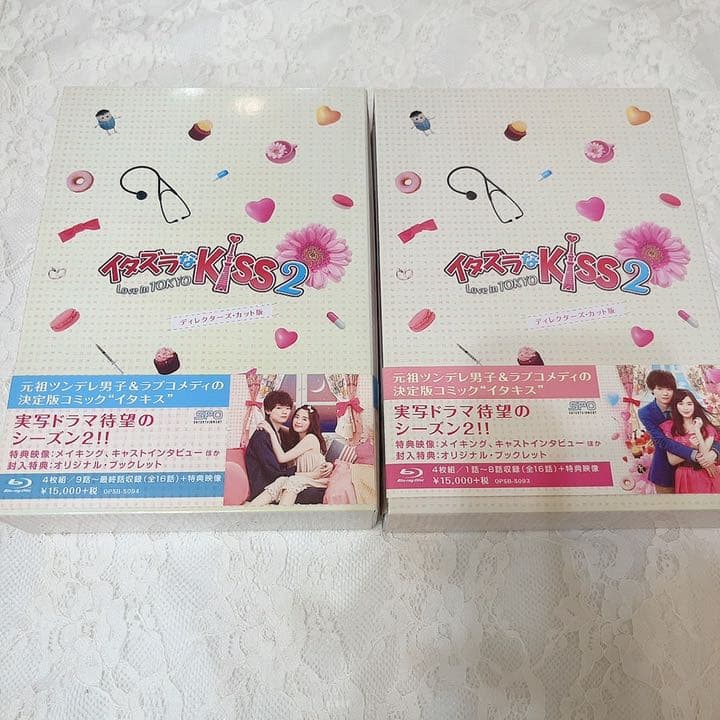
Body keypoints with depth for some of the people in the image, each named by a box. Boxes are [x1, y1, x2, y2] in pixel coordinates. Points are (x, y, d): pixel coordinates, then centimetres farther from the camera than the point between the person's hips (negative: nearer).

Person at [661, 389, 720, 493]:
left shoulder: (706, 426, -1)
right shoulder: (670, 427, -3)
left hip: (706, 476, 0)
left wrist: (697, 430, -17)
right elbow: (672, 460, -6)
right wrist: (691, 449, -18)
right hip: (684, 477, 0)